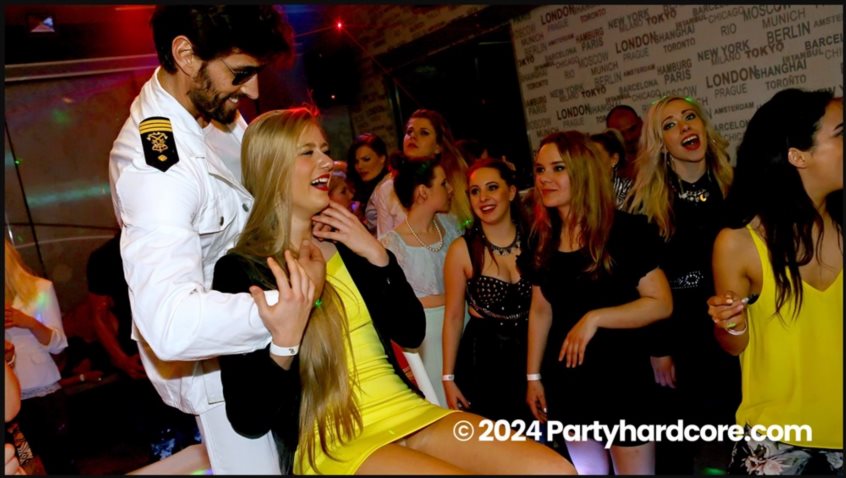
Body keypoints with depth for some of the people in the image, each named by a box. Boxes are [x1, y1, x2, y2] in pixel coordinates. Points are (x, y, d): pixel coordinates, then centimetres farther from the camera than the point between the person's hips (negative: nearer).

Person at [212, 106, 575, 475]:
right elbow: (249, 421, -10)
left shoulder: (343, 243, 10)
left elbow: (411, 333, 7)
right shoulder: (241, 270, -7)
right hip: (332, 441, -6)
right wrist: (283, 342, -27)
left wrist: (377, 255, -4)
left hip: (407, 411, 6)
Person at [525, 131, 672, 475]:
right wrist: (533, 375, 10)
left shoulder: (626, 230, -13)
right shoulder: (543, 238, 3)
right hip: (566, 380, 5)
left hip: (621, 377, -5)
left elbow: (661, 304, -16)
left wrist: (595, 318, -25)